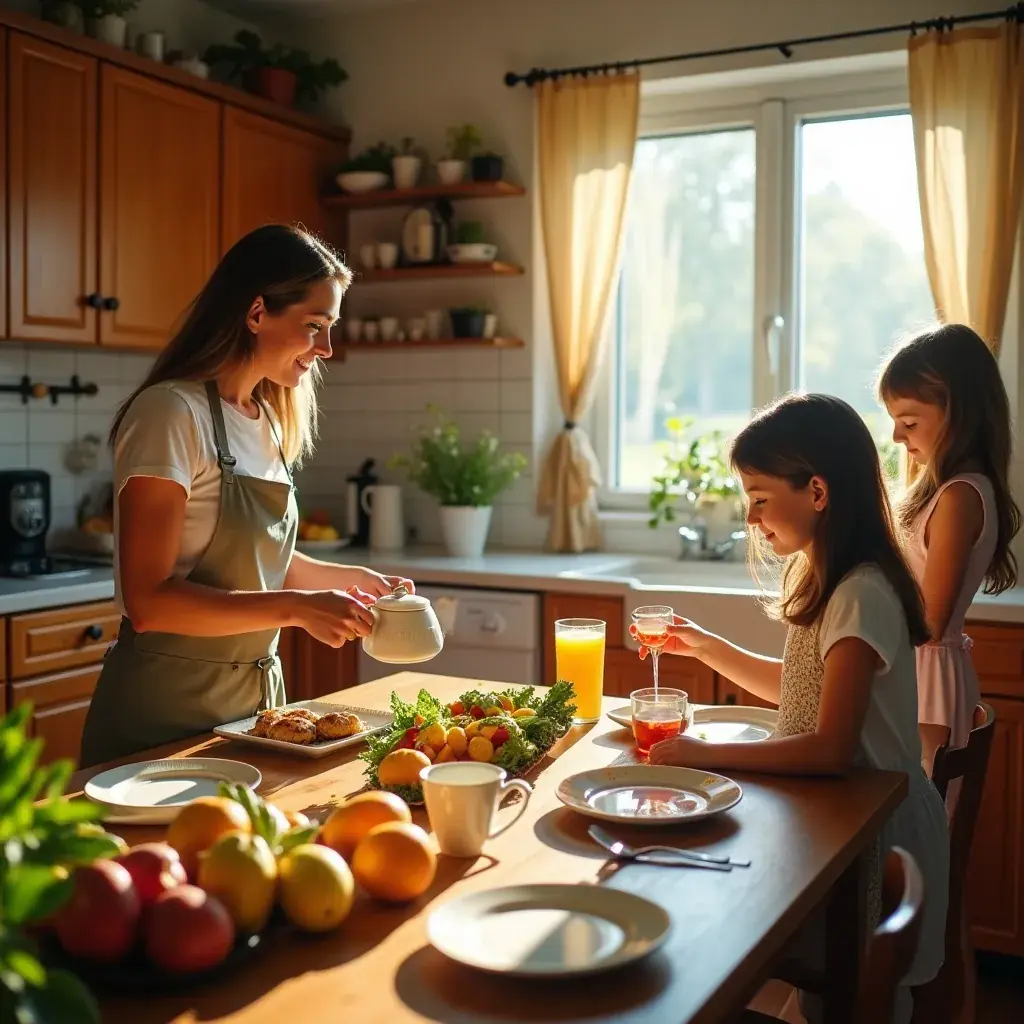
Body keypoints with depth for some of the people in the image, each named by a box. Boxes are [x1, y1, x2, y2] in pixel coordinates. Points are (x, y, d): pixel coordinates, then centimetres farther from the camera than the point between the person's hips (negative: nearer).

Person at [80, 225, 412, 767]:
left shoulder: (269, 419, 7)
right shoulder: (172, 413, -19)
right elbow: (148, 600, -23)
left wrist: (350, 578, 3)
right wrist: (296, 608, -27)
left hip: (256, 694, 8)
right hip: (167, 711, -8)